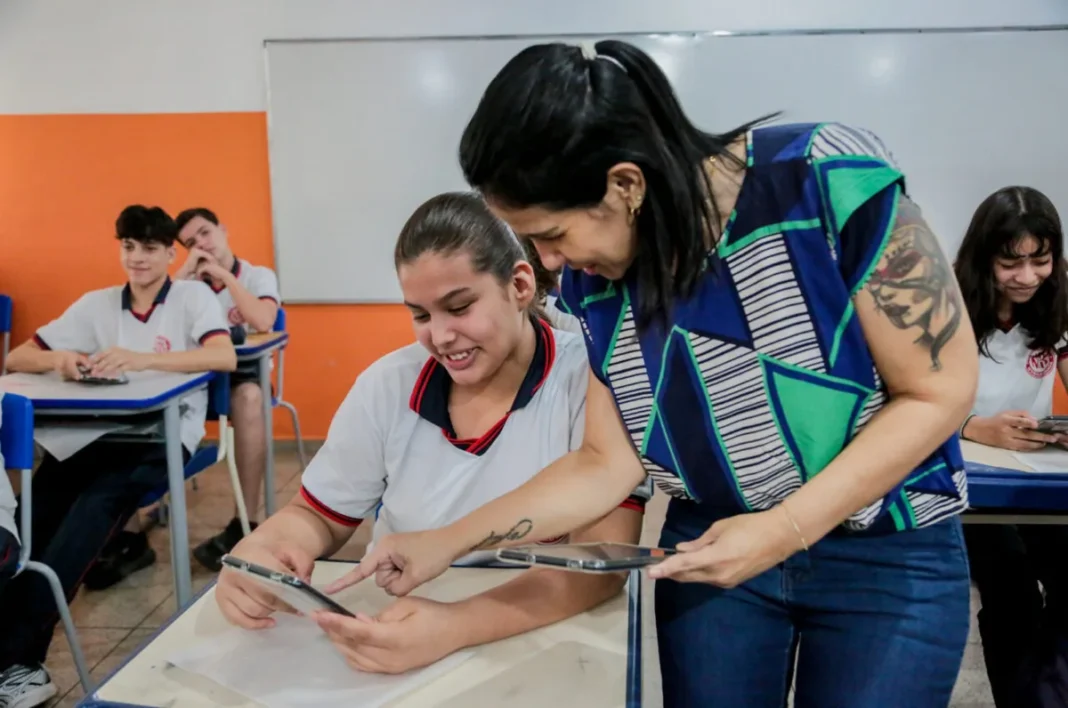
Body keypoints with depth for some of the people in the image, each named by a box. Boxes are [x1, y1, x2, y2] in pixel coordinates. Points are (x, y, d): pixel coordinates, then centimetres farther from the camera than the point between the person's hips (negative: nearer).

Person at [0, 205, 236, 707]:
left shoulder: (192, 296, 3)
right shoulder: (97, 304, 13)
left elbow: (225, 357, -16)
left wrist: (143, 358, -27)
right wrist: (58, 359, -12)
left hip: (164, 432, -4)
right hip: (98, 431, 4)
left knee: (96, 501, -32)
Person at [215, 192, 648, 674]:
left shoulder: (589, 380, -14)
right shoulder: (386, 386, -1)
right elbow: (318, 516, 7)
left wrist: (456, 626, -34)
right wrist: (256, 551, -15)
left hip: (538, 647, -3)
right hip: (393, 632, 4)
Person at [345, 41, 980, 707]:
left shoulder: (829, 180, -23)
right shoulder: (591, 277, -8)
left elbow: (940, 392, -17)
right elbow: (606, 464, -3)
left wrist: (785, 530, -24)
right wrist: (446, 543, -9)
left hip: (888, 554, -3)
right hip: (712, 545, 3)